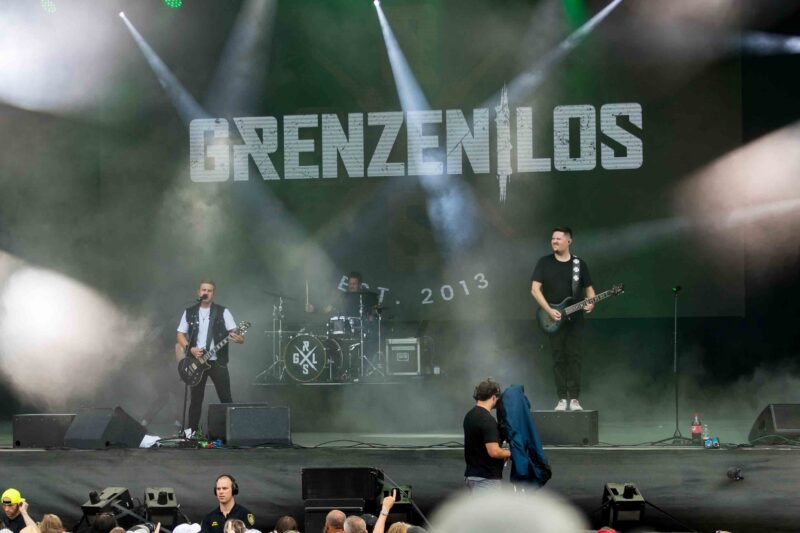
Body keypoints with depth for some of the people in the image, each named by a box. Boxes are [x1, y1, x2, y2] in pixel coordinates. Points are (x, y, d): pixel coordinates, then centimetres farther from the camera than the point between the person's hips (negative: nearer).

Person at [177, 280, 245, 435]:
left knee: (226, 398, -4)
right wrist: (190, 349, -8)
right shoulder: (189, 313, 8)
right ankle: (191, 430, 15)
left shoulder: (223, 312, 0)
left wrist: (238, 338, -30)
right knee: (196, 398, 6)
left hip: (217, 362, -2)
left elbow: (234, 333, -5)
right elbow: (180, 335, 10)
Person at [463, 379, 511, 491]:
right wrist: (509, 453, -7)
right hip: (486, 479, -10)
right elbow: (494, 451, -26)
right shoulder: (487, 420, -20)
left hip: (473, 474, 10)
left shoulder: (470, 416, 10)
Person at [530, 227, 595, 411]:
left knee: (574, 357, -3)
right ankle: (562, 399, 4)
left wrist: (590, 302, -10)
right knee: (558, 358, 1)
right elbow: (535, 289, -4)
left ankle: (574, 399, 0)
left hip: (574, 318, 0)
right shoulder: (544, 263, 1)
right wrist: (549, 310, -14)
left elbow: (588, 288, 12)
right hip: (553, 319, 0)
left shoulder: (579, 264, 5)